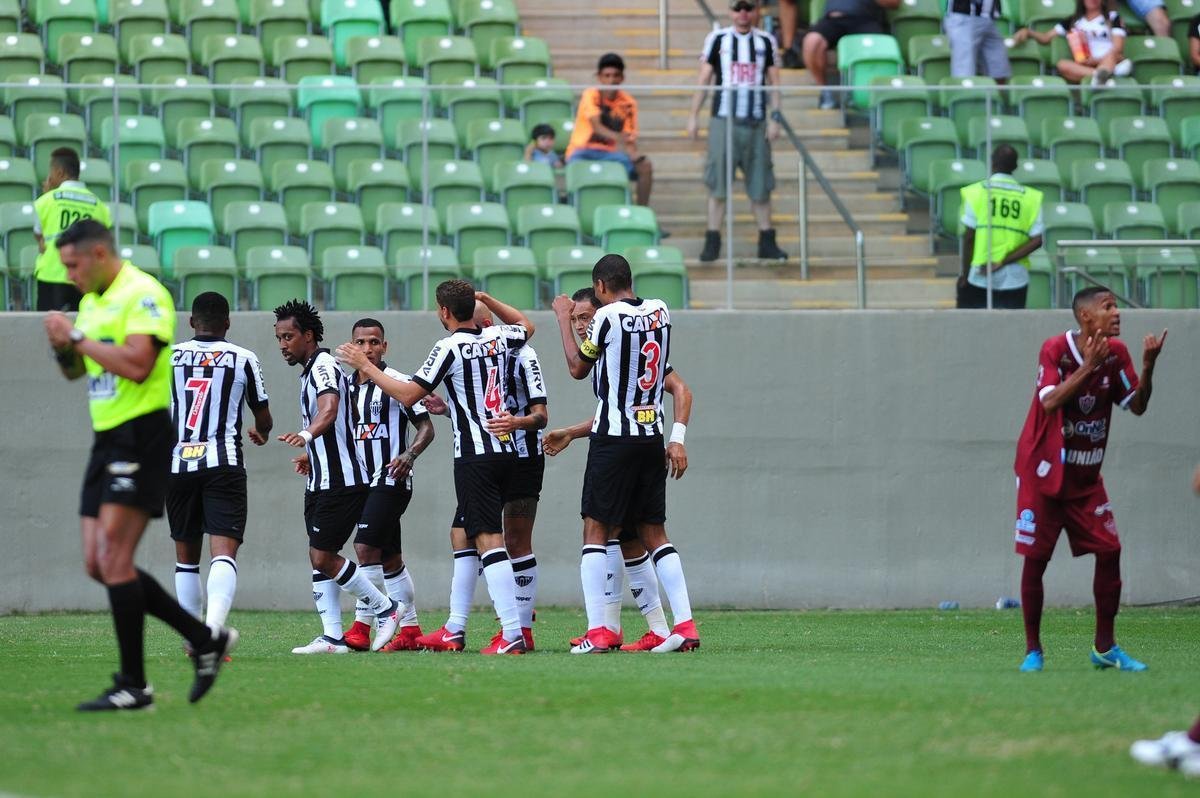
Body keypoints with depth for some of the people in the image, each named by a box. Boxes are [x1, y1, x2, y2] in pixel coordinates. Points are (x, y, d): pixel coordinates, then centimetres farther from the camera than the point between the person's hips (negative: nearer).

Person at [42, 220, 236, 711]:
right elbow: (74, 372, 26)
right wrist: (63, 347, 4)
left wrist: (78, 337, -17)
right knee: (98, 565, 5)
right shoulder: (92, 301, 19)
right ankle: (206, 639, 14)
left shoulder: (142, 294, -11)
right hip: (107, 441, 10)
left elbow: (137, 365, -23)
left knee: (114, 558, -14)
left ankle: (132, 686, -12)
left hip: (142, 437, -10)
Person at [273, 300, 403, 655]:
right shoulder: (311, 370, 18)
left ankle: (385, 608, 3)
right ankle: (332, 636, 6)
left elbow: (329, 409, -35)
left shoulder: (323, 366, -14)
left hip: (341, 480, -10)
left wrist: (306, 435, -53)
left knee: (323, 556, -11)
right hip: (321, 481, 10)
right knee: (318, 557, 6)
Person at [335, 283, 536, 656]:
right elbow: (526, 325, 34)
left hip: (475, 455, -8)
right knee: (462, 536, 16)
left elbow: (408, 395, -12)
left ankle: (512, 634, -22)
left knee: (489, 541, -12)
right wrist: (486, 299, 32)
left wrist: (365, 366, -3)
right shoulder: (497, 338, 9)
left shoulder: (449, 347, -11)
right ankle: (454, 632, 19)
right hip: (506, 450, 8)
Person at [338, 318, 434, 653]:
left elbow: (426, 427, -7)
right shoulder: (348, 386, 13)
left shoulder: (397, 382, -8)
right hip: (363, 481, 8)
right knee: (389, 559, 10)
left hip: (391, 479, -8)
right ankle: (410, 629, 15)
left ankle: (362, 626, -16)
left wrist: (410, 454, -24)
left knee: (366, 548, -17)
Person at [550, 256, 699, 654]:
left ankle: (597, 632, -8)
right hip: (653, 438, 6)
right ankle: (685, 625, 2)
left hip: (614, 438, -6)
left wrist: (564, 318, 14)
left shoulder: (607, 316, -12)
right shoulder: (659, 311, 6)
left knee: (596, 530, -1)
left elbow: (578, 368, 3)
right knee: (654, 532, 10)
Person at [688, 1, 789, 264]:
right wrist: (694, 116, -1)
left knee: (760, 186, 3)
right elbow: (703, 79, 5)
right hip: (723, 120, -1)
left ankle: (766, 242, 7)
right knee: (718, 185, -2)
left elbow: (774, 82, 8)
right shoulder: (717, 39, 4)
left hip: (756, 123, 1)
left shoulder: (766, 41, 8)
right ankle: (712, 242, 1)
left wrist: (775, 118, -1)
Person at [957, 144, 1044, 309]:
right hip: (1014, 278, 1)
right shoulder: (1030, 197, 1)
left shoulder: (976, 192, -5)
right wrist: (1003, 262, -6)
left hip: (978, 277, -1)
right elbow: (1037, 240, -6)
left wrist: (965, 273, 2)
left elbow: (969, 236, -7)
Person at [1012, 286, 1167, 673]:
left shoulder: (1116, 353, 0)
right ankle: (1033, 651, 5)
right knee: (1035, 559, -4)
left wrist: (1148, 366, -17)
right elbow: (1050, 402, -27)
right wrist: (1088, 366, -32)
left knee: (1109, 552, -2)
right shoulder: (1055, 349, -15)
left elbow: (1137, 406, -1)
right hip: (1043, 474, -5)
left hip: (1086, 478, 5)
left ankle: (1105, 648, 9)